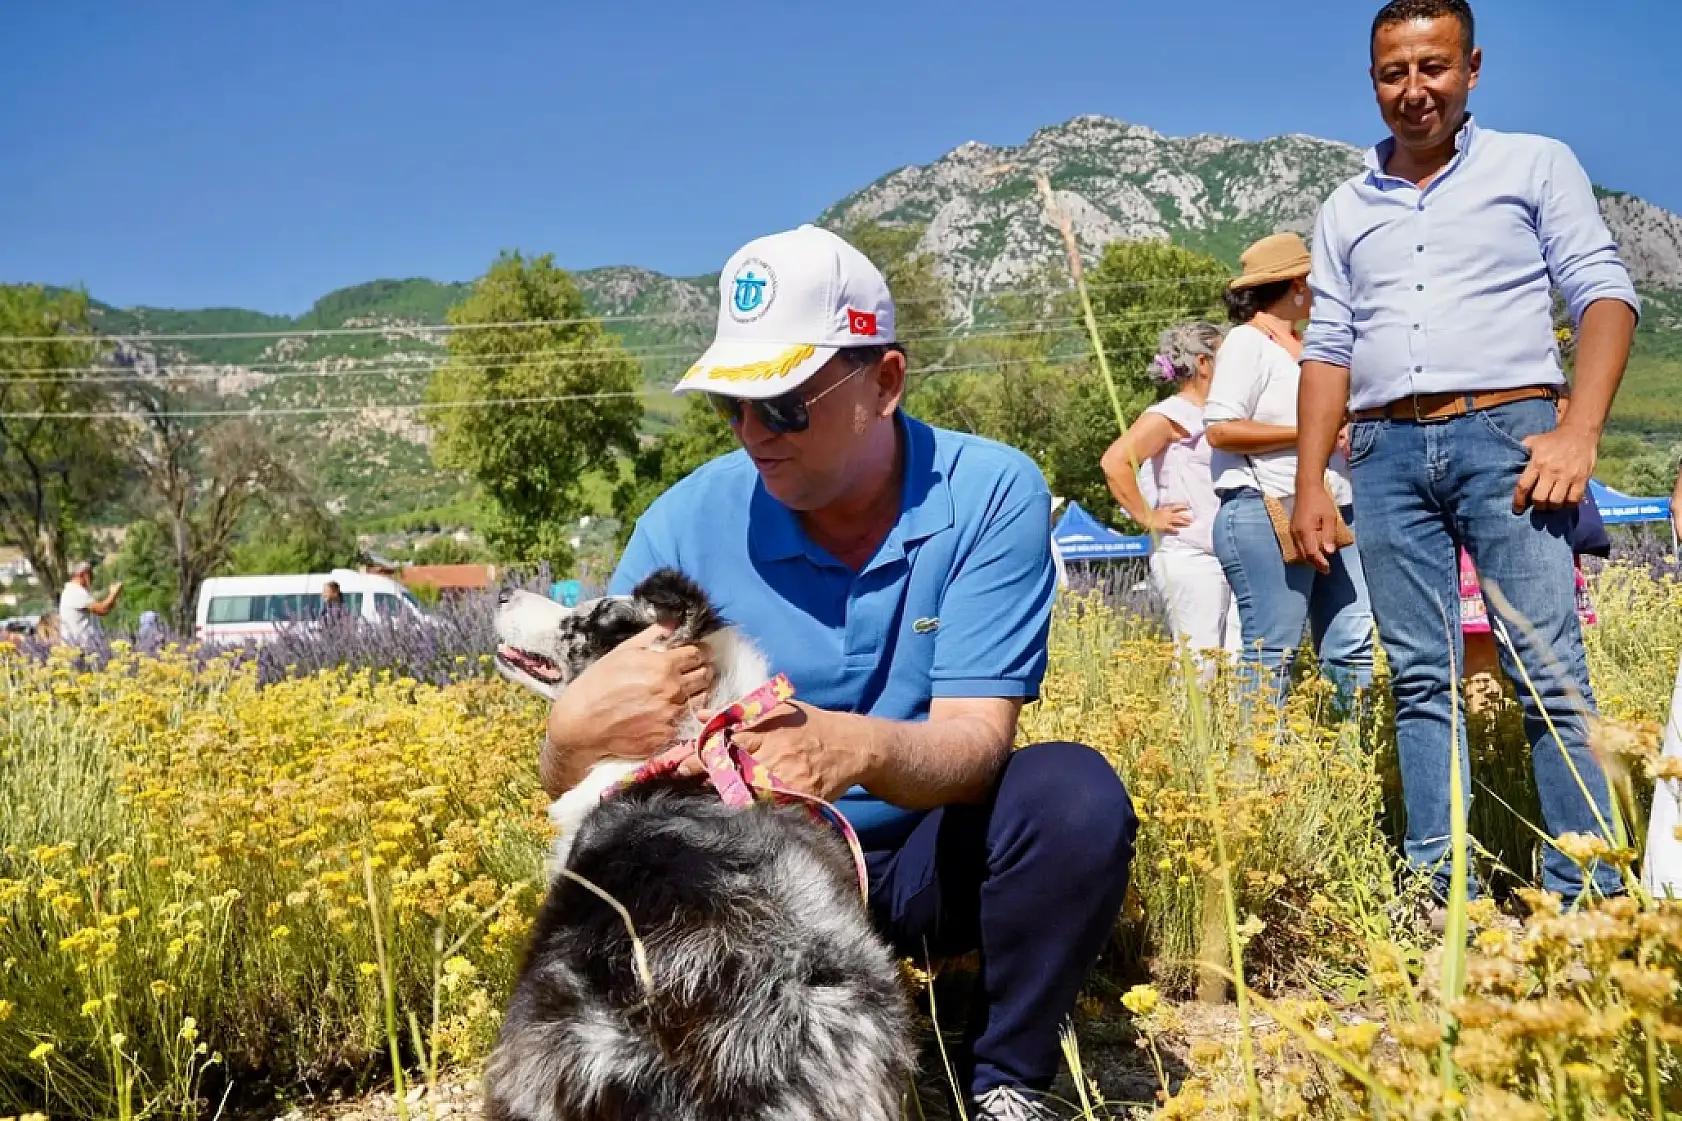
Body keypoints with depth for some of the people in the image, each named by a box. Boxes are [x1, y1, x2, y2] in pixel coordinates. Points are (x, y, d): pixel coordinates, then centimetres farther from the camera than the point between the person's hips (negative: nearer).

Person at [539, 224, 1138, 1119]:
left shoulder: (991, 494, -14)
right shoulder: (687, 525, -11)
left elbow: (974, 743, -21)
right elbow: (567, 778, -11)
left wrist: (860, 747, -46)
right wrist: (579, 729, -37)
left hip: (933, 861, -1)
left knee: (1074, 793, -29)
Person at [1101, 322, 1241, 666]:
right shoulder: (1170, 415, -5)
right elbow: (1115, 462, -17)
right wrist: (1148, 518, -15)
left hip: (1227, 557, 8)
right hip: (1189, 557, -8)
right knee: (1199, 665, -10)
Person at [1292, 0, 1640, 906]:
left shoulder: (1535, 166, 9)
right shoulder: (1345, 211, 18)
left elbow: (1603, 293, 2)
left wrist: (1578, 433, -12)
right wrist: (1310, 483, 7)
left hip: (1503, 433, -3)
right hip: (1386, 455, 3)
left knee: (1551, 675, -8)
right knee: (1421, 682, 2)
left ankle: (1585, 896, -2)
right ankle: (1438, 893, 6)